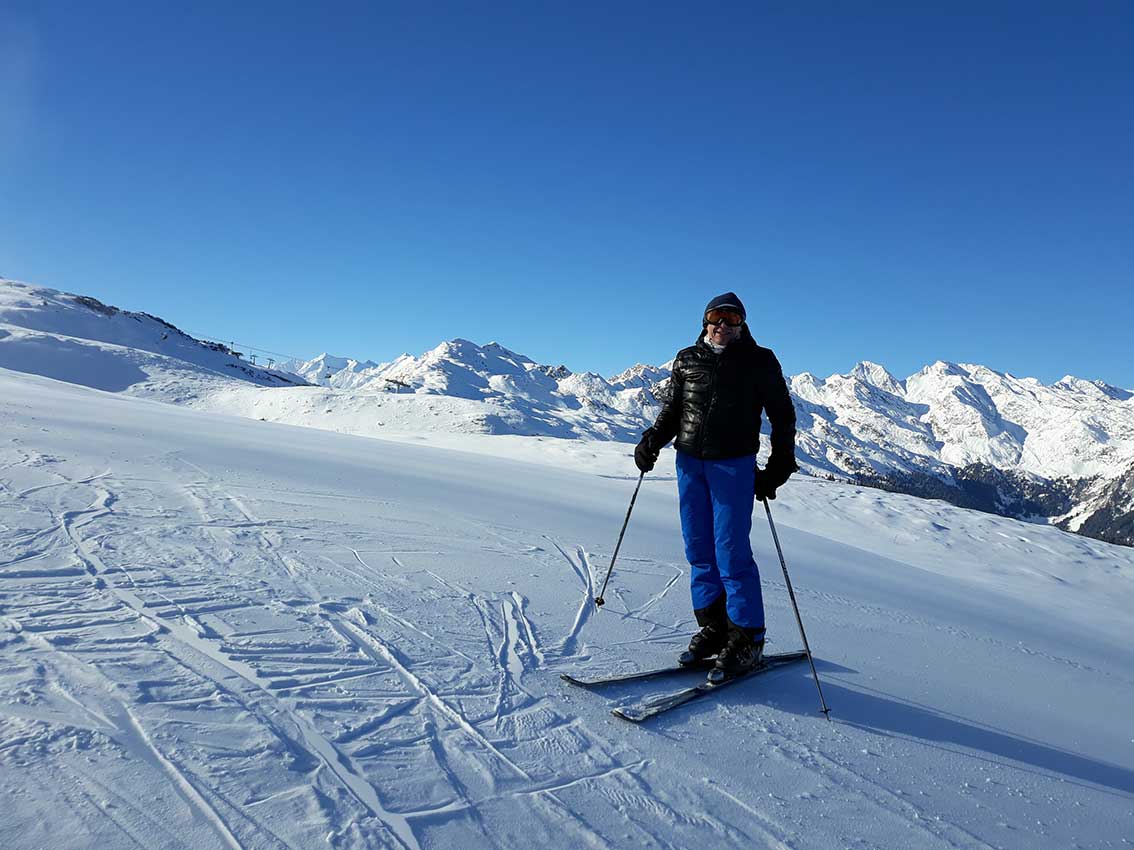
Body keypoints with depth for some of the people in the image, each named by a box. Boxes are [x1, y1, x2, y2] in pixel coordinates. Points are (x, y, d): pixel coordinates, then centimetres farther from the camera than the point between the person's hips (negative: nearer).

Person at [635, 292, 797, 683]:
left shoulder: (759, 361, 2)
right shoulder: (687, 360, 11)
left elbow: (782, 415, 5)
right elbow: (672, 409, 19)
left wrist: (779, 467, -2)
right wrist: (653, 441, 3)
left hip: (733, 463, -4)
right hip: (689, 460, 5)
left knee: (731, 551, -7)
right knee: (699, 549, 7)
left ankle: (746, 638, 5)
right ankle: (713, 627, 18)